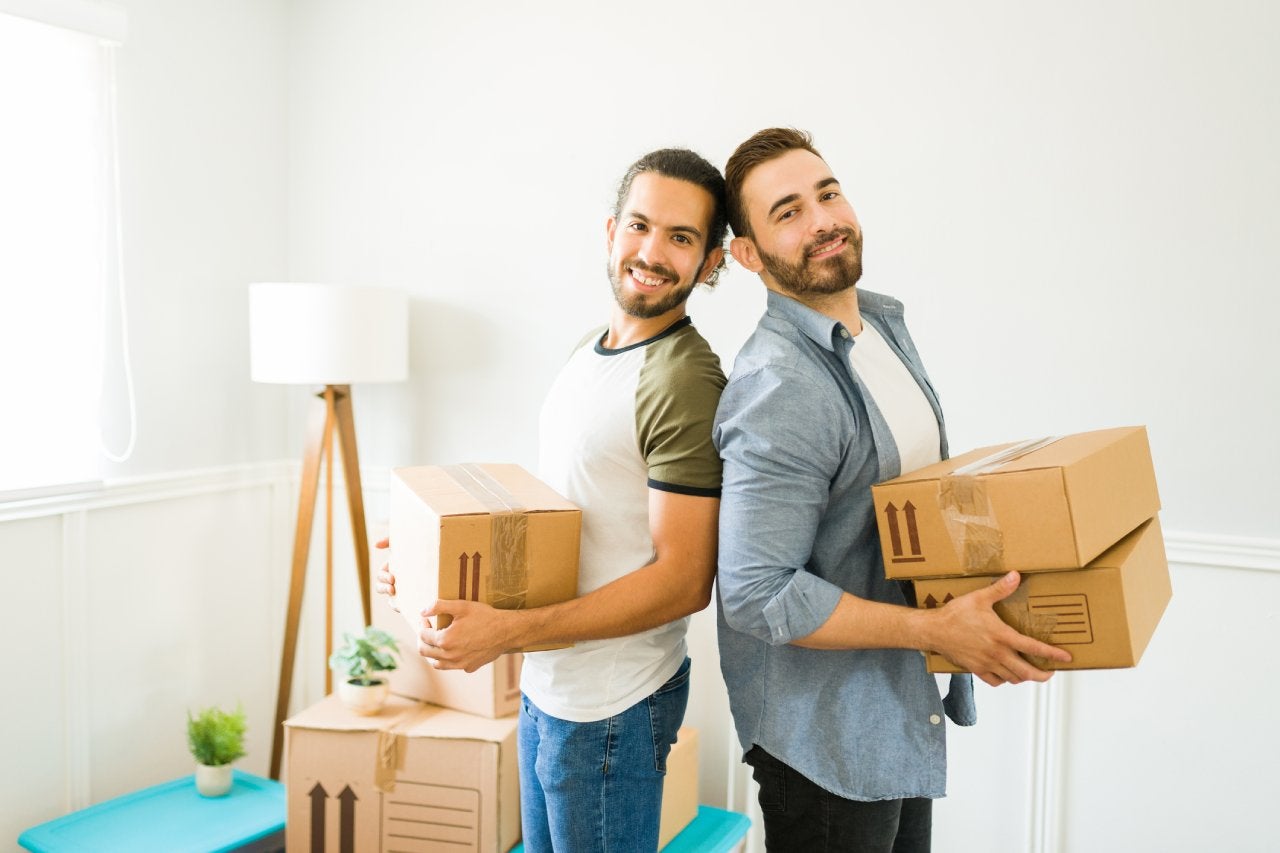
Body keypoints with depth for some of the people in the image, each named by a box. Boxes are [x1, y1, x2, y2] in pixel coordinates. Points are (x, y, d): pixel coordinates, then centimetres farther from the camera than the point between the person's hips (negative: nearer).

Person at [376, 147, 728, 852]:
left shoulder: (686, 383, -21)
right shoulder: (589, 351, 8)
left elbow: (684, 580, -24)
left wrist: (508, 631, -27)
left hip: (611, 709, -8)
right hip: (545, 685, 8)